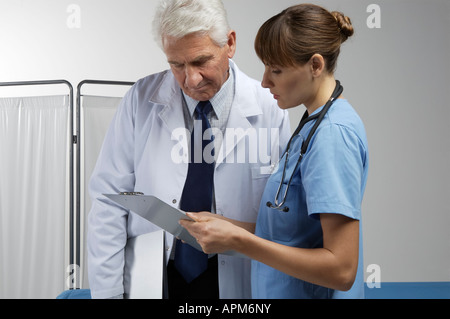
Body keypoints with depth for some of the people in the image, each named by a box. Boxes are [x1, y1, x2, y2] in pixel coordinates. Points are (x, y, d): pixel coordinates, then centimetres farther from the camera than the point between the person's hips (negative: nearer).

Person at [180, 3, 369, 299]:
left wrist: (237, 240, -26)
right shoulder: (314, 122, 5)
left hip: (308, 291, -8)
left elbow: (341, 270, -26)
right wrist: (228, 228, 2)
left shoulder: (334, 133, -24)